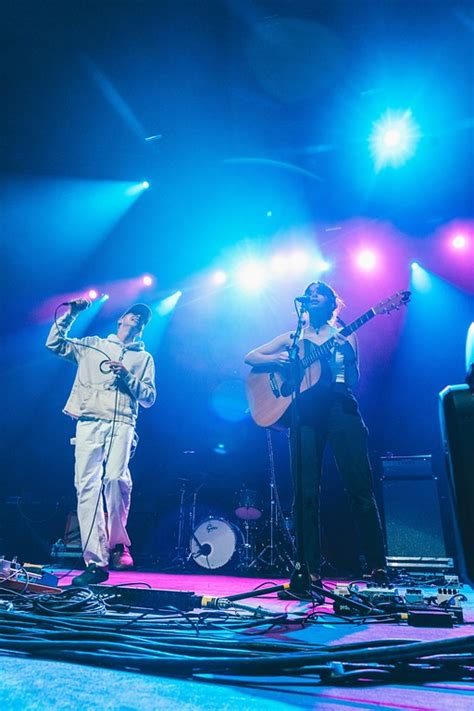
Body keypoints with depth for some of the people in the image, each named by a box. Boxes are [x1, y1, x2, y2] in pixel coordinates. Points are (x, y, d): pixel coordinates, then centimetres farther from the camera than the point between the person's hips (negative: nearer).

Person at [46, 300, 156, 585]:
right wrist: (70, 315, 11)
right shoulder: (92, 345, 24)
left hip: (121, 423, -1)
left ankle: (118, 543, 0)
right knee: (87, 486, -8)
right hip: (88, 423, 2)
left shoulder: (144, 357, 21)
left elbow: (149, 398, 11)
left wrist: (127, 376, -3)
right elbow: (54, 343, 18)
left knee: (115, 478, -23)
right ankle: (96, 562, -4)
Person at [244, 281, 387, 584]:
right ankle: (312, 568, 7)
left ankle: (377, 565, 1)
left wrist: (347, 352, -13)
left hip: (340, 407, -1)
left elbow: (354, 382, 5)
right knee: (307, 492, -1)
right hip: (306, 411, 2)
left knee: (360, 486, -7)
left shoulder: (344, 336, 15)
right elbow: (251, 357, 17)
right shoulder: (293, 337, 19)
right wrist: (276, 358, -3)